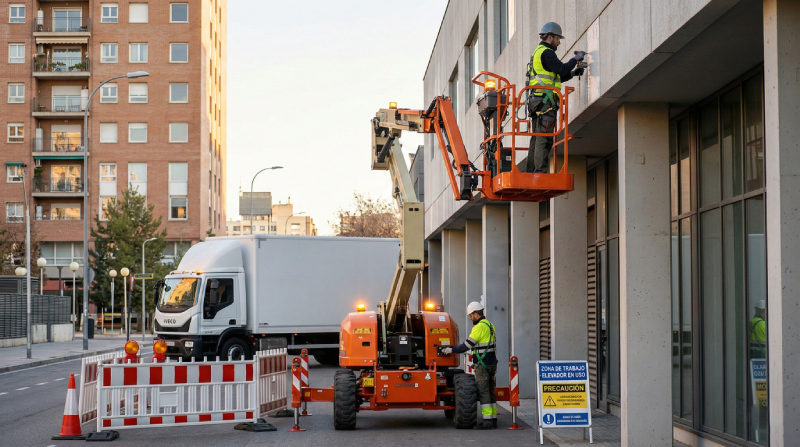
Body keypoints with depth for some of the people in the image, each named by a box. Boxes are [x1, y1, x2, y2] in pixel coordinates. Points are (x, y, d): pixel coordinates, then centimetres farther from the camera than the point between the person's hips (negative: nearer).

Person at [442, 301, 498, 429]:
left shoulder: (479, 327, -15)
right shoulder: (489, 325, 15)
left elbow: (467, 345, -16)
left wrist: (451, 350, -5)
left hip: (483, 365, -9)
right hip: (491, 364, 9)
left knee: (483, 392, -7)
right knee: (490, 391, 12)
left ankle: (487, 422, -9)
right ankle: (493, 420, 14)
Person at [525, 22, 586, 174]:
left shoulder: (538, 52, 26)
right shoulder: (546, 52, -7)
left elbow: (557, 76, 28)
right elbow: (561, 69, -15)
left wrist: (573, 73, 18)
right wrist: (575, 59, -1)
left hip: (536, 99, 10)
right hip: (545, 100, -10)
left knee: (536, 138, 9)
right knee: (544, 138, -13)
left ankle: (530, 172, 7)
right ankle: (541, 171, -18)